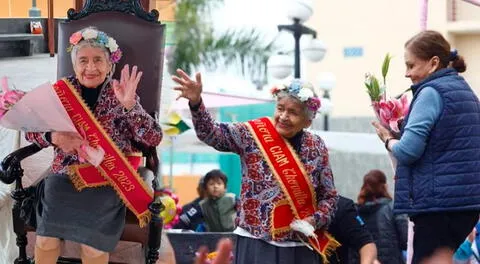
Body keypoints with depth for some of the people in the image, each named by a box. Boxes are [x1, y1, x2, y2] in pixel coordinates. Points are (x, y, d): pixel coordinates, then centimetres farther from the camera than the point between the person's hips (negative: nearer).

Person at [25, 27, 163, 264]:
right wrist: (54, 137, -10)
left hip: (111, 172, -2)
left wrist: (129, 105, -18)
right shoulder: (61, 91, 8)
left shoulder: (121, 94, 4)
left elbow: (154, 138, -4)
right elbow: (32, 130, 11)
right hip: (68, 168, 2)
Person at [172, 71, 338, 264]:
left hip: (299, 247, 3)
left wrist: (315, 220, -7)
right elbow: (212, 134, -13)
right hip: (256, 243, -2)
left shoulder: (316, 148, 5)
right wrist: (196, 102, -30)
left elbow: (329, 196, 12)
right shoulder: (253, 134, -1)